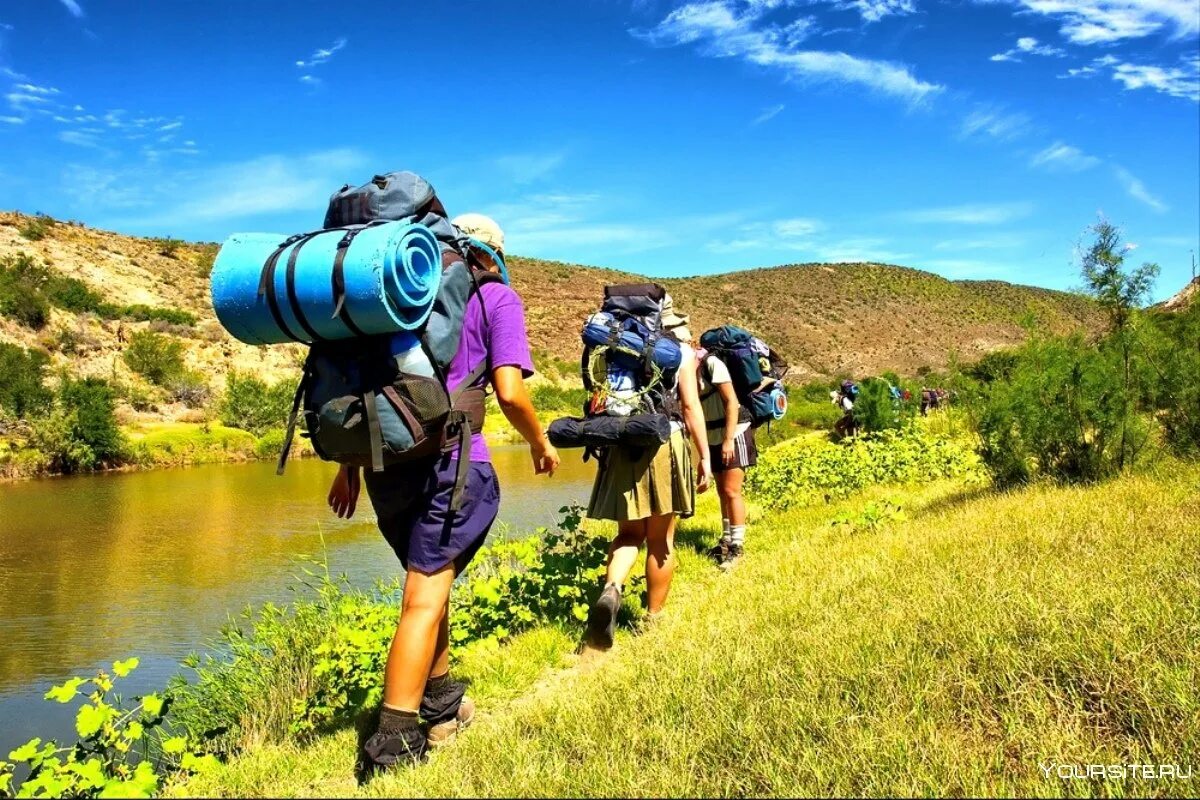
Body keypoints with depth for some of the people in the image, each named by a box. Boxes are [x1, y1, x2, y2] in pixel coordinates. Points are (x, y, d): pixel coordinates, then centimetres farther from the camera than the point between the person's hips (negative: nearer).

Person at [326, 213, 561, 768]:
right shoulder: (497, 298, 4)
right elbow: (509, 392, -9)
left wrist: (348, 464, 20)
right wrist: (540, 444, 8)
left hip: (385, 460, 6)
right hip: (448, 460, -6)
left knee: (430, 581, 21)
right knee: (424, 599, -2)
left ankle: (440, 704, 32)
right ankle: (395, 738, -1)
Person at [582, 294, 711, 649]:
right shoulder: (680, 350, 3)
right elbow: (690, 405, -3)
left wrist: (605, 447, 18)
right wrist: (705, 457, 0)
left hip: (621, 446, 3)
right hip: (664, 444, -3)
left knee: (630, 533, 15)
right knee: (660, 540, 9)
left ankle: (611, 590, -12)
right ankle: (653, 619, 17)